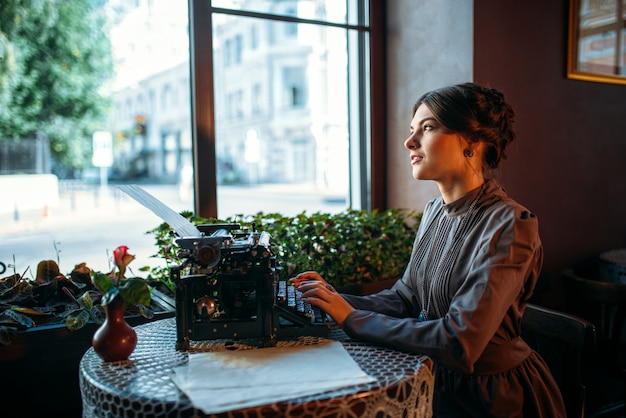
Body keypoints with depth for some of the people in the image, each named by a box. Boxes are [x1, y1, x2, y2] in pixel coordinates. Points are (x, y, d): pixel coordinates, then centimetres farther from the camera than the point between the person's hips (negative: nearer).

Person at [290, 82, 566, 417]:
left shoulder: (509, 226, -23)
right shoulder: (436, 211, 2)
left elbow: (459, 342, -28)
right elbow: (404, 298, 6)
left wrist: (352, 318, -24)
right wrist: (336, 299, -9)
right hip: (441, 381, 6)